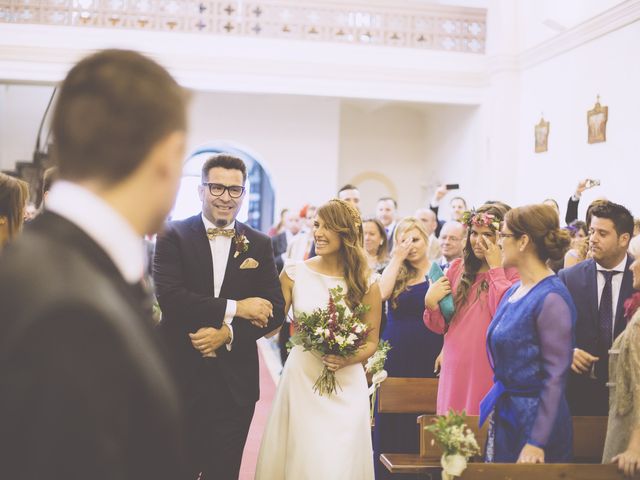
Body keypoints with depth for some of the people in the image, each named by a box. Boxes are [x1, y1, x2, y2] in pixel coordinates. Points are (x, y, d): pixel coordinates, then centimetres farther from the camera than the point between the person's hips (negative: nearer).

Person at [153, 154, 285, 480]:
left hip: (236, 383, 3)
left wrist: (228, 332, -15)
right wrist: (235, 308, -16)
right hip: (181, 378, -2)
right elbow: (169, 298, -16)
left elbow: (274, 310, 1)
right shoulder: (174, 236, -3)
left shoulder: (259, 245, 7)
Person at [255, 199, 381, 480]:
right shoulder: (294, 274, 0)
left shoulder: (365, 282, -1)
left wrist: (347, 359, -14)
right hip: (300, 379, 1)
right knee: (299, 457, 6)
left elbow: (371, 342, 4)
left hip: (346, 385, -1)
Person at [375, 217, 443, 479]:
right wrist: (398, 258, -11)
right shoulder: (395, 271, 8)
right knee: (389, 426, 7)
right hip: (393, 360, 2)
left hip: (427, 362, -2)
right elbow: (381, 293, -13)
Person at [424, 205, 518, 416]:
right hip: (454, 368, 4)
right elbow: (440, 327, 12)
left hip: (488, 371, -4)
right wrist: (431, 304, -9)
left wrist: (495, 268, -13)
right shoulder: (457, 268, 9)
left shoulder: (512, 272, -2)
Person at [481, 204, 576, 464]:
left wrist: (537, 442, -20)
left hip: (534, 420, -8)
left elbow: (555, 378, -19)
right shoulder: (513, 291, 7)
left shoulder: (551, 299, -18)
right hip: (503, 415, 8)